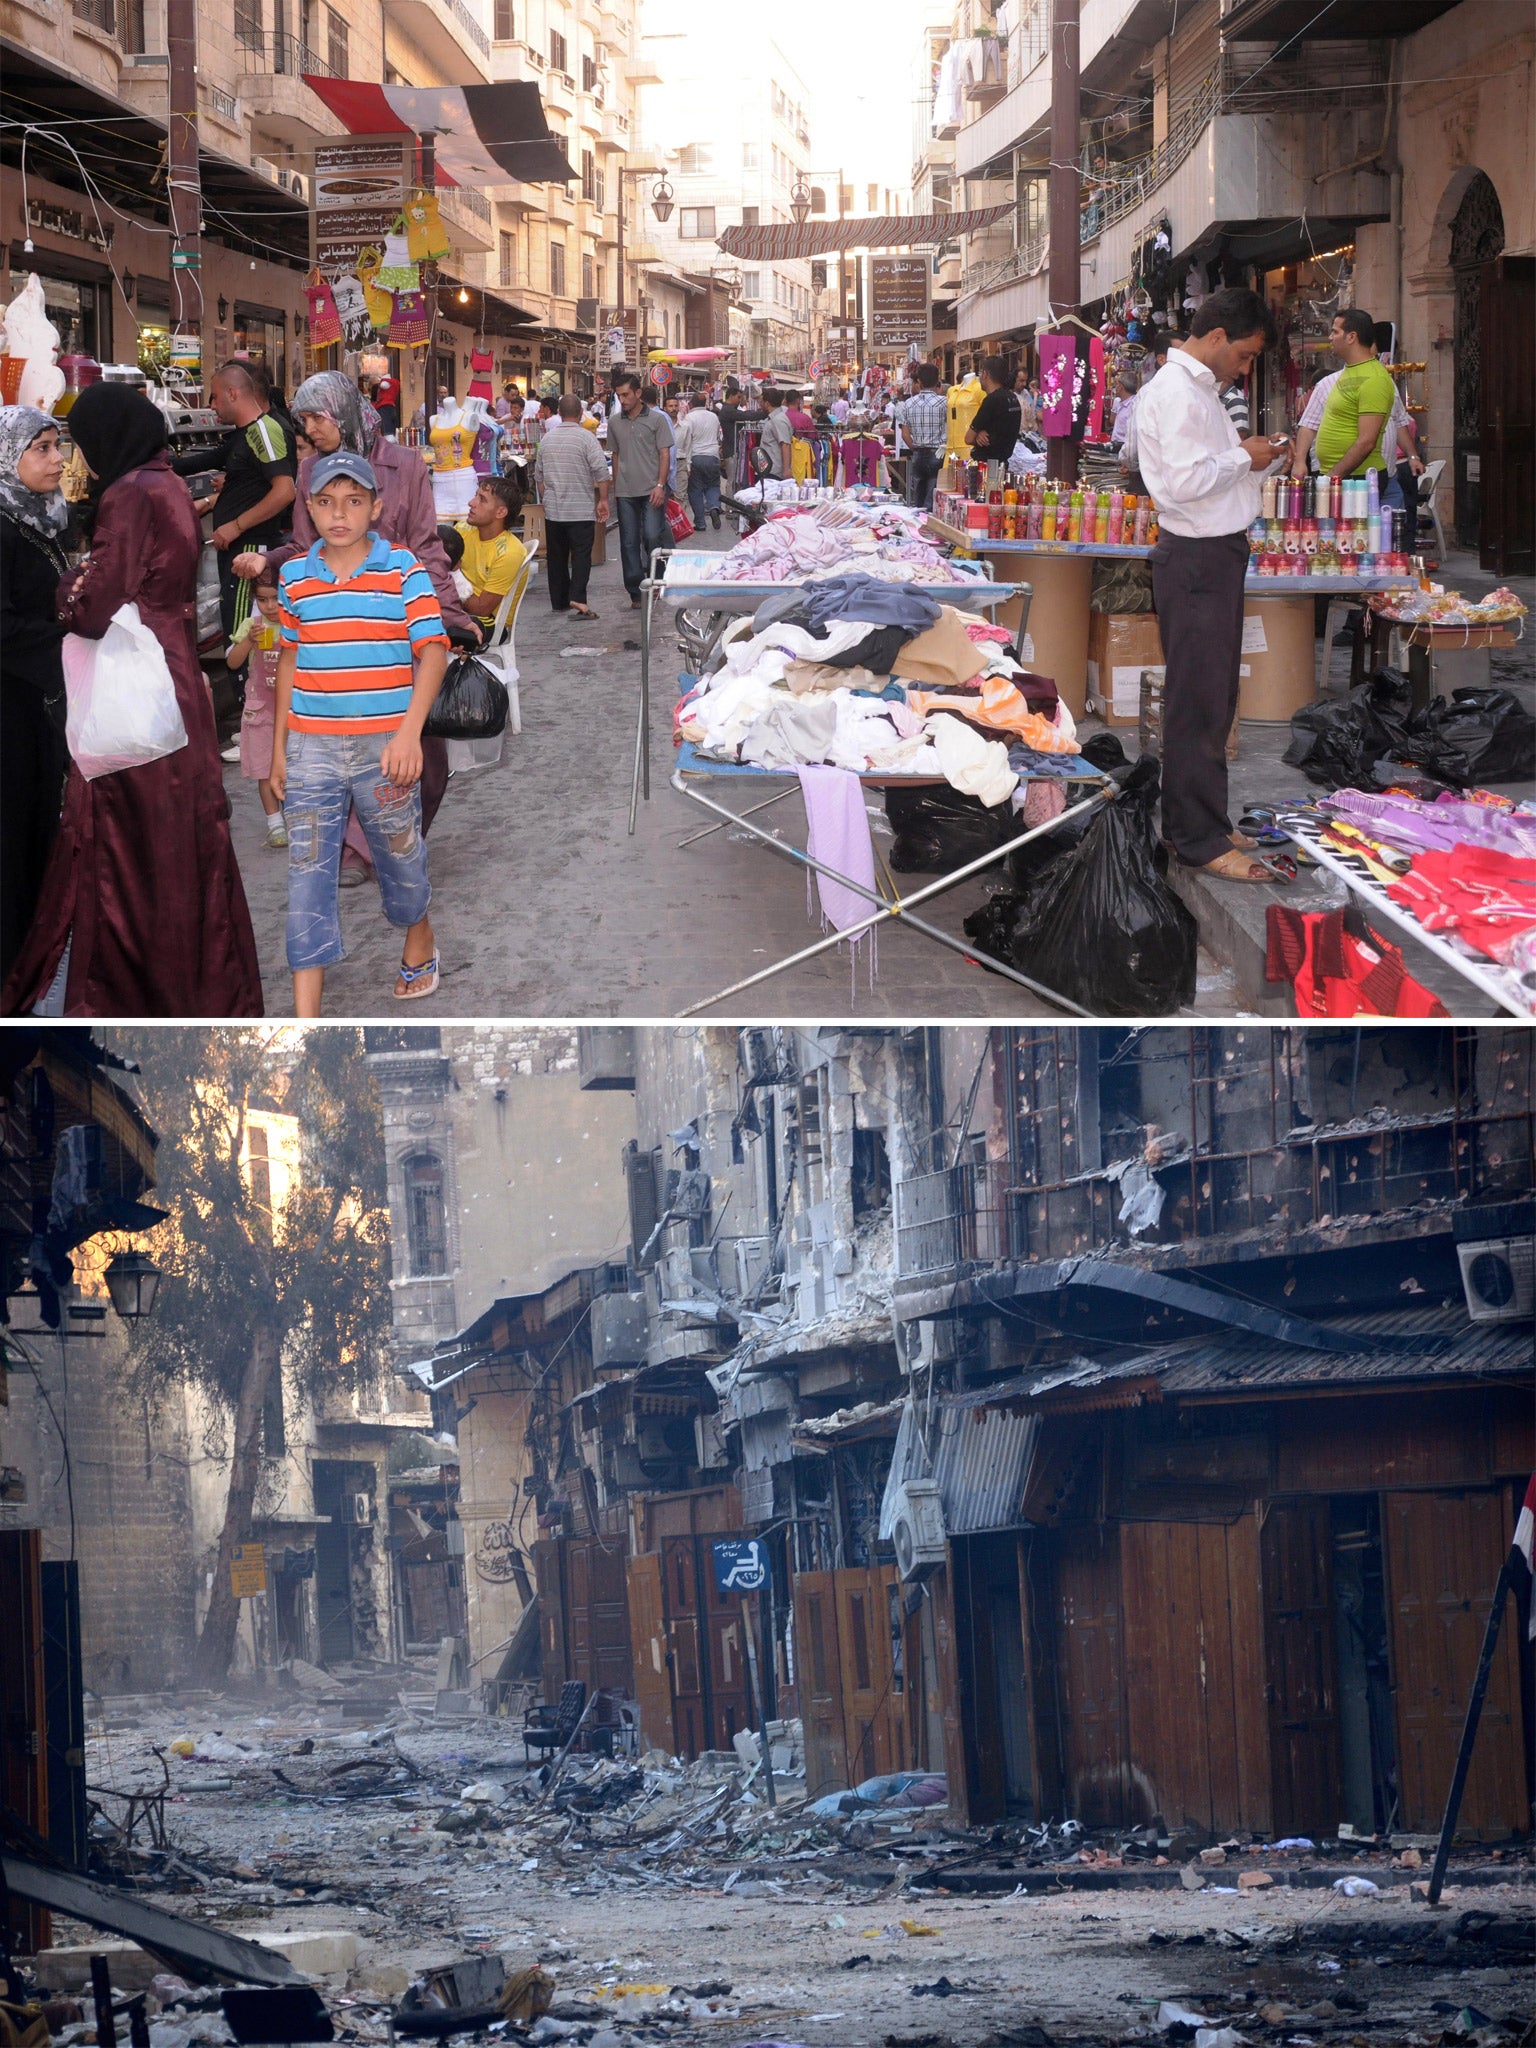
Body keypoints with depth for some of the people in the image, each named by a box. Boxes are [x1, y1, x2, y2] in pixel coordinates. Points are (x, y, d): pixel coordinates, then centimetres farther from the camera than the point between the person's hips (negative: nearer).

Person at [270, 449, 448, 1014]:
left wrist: (410, 731, -22)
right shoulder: (295, 576, 5)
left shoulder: (403, 570, -6)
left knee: (400, 853, 15)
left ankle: (419, 939, 47)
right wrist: (279, 745, 14)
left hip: (385, 746, -2)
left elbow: (432, 650, -10)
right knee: (308, 878, -3)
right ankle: (306, 1019, -4)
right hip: (312, 749, 2)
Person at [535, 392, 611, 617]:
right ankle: (577, 599, -22)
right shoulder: (586, 439, -10)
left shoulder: (547, 439, 6)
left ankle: (558, 601, 19)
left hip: (552, 510, 5)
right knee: (581, 555, -7)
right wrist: (603, 501, -5)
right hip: (581, 510, -5)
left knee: (556, 556, 13)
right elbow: (601, 471, -14)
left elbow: (539, 475, 14)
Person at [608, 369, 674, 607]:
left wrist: (660, 485, -13)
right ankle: (635, 592, 9)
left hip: (651, 490, -4)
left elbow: (664, 454, -3)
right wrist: (615, 487, 13)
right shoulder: (615, 423, 10)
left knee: (652, 537, -11)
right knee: (629, 543, 3)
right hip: (625, 493, 4)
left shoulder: (657, 419, -1)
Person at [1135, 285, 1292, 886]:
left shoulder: (1196, 387, 15)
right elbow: (1185, 481, -26)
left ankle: (1194, 823, 27)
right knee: (1200, 702, -5)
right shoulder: (1177, 391, -18)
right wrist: (1244, 458, -14)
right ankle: (1201, 839, 0)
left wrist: (1244, 455, 7)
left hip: (1215, 554, 11)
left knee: (1212, 697, 17)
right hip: (1196, 559, -11)